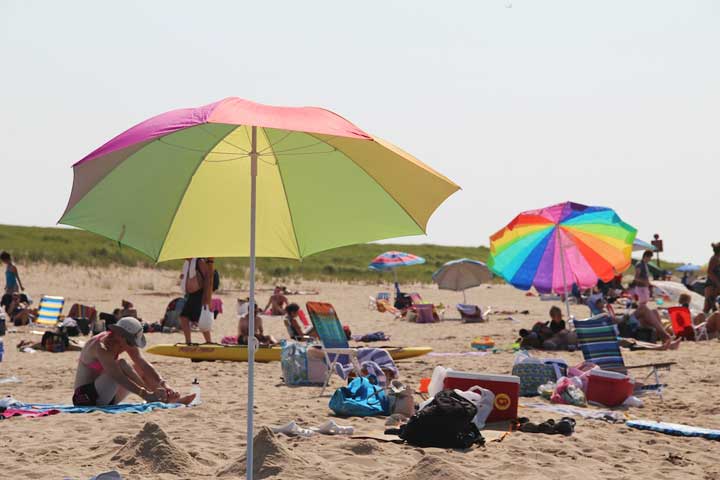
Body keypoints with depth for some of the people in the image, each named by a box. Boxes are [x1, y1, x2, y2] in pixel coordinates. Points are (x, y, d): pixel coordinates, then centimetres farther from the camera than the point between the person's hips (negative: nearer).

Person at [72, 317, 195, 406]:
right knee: (122, 364, -26)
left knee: (138, 369, 0)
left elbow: (144, 364, -4)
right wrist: (146, 394, -42)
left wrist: (163, 384, -20)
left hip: (105, 399, 8)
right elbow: (118, 377, -34)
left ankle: (170, 398, -11)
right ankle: (154, 399, -26)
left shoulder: (127, 342, 1)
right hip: (86, 396, -8)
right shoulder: (101, 346, -23)